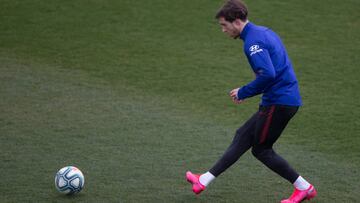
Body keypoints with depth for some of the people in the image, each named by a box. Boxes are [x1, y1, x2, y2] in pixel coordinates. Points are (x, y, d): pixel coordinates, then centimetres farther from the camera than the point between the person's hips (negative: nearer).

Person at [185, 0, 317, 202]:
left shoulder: (253, 41, -16)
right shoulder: (264, 32, 15)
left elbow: (268, 74, -28)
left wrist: (244, 92, -13)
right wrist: (246, 92, 15)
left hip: (278, 103, -10)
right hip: (286, 99, 10)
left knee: (261, 149, 4)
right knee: (243, 136, 13)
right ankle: (205, 180, 18)